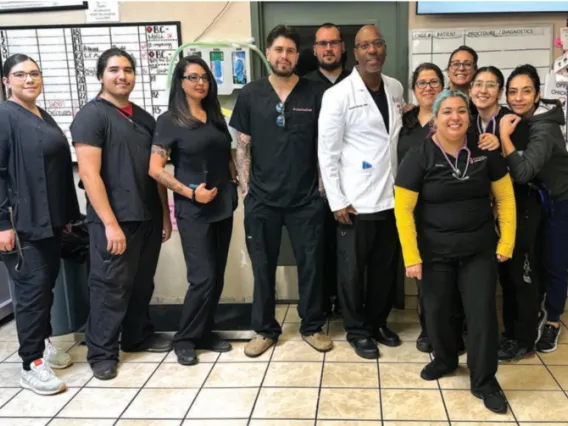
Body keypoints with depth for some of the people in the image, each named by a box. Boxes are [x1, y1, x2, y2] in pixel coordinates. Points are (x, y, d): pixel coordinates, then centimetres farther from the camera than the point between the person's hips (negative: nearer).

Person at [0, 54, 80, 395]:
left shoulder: (45, 118, 15)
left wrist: (67, 214, 18)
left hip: (50, 219, 7)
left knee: (48, 283, 12)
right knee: (33, 286, -5)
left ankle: (43, 342, 27)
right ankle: (31, 364, 4)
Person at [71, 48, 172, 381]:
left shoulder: (144, 118, 13)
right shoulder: (91, 116, -7)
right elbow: (89, 173, -15)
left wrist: (165, 213, 12)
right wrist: (110, 223, -19)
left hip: (148, 217, 7)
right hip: (115, 220, -6)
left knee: (142, 283, 15)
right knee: (111, 287, 1)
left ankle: (138, 336, 32)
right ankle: (102, 352, 15)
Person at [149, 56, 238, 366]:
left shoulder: (216, 116, 11)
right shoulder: (170, 120, -6)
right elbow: (155, 169, -11)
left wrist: (238, 182, 4)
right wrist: (190, 192, -17)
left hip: (223, 206, 6)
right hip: (193, 211, -6)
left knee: (217, 277, 9)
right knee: (203, 278, -7)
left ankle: (204, 333, 23)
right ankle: (185, 339, 11)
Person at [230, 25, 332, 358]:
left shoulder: (315, 95, 0)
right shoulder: (251, 95, 2)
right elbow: (243, 146, 4)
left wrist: (324, 186, 0)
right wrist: (246, 189, -1)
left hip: (306, 198, 0)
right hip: (262, 199, 1)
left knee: (311, 263, 8)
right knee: (263, 266, 10)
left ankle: (312, 326, 26)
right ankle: (265, 329, 25)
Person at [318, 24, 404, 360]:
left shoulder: (396, 89, 7)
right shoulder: (338, 95, -11)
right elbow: (327, 152, -9)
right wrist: (337, 201, -11)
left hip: (392, 197, 5)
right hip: (356, 201, -5)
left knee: (386, 266, 15)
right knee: (353, 269, 8)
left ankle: (378, 321, 33)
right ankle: (357, 330, 25)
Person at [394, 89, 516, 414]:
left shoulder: (485, 152, -2)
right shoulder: (418, 158, -10)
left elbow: (505, 197, 6)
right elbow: (403, 209, -10)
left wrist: (507, 241, 0)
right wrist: (412, 256, -13)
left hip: (480, 250, 1)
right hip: (435, 252, -1)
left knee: (483, 311, 0)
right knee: (437, 309, 9)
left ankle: (484, 381, 17)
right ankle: (445, 359, 37)